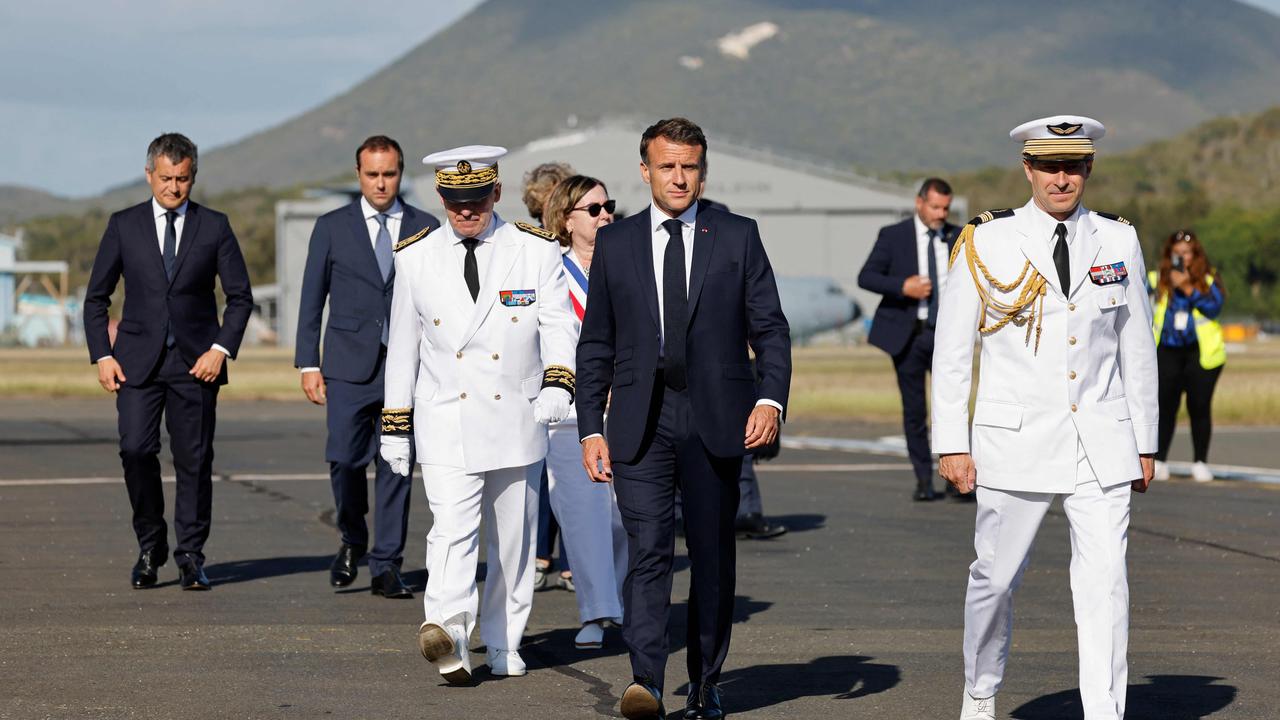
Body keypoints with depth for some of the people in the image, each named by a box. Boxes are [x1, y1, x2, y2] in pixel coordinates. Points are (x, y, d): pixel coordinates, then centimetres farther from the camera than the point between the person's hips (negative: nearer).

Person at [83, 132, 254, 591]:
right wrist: (102, 355, -1)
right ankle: (150, 545, 7)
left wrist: (222, 349, -7)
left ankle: (190, 557, 11)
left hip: (196, 361, 0)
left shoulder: (214, 227, 4)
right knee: (136, 451, -12)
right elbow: (96, 298, 10)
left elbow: (240, 296, 6)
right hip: (138, 359, 0)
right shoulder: (124, 226, 5)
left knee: (194, 459, 0)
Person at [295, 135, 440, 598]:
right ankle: (352, 541, 18)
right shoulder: (332, 227, 7)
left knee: (396, 465, -1)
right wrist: (308, 364, 1)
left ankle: (386, 568, 6)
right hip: (349, 365, 0)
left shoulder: (426, 229, 7)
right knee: (344, 458, -8)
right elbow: (312, 299, 7)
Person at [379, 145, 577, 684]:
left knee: (512, 540, 9)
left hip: (516, 421, 1)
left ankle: (502, 644, 22)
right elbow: (402, 346, 10)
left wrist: (557, 385, -22)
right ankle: (448, 638, -34)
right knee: (451, 530, -18)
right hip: (445, 424, -1)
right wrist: (395, 426, 9)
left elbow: (558, 327, -3)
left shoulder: (536, 250, 2)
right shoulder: (415, 259, 5)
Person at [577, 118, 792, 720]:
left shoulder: (738, 237, 6)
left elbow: (770, 329, 4)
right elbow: (595, 346, 10)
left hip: (716, 421, 0)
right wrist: (591, 428, 3)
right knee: (647, 550, -12)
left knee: (712, 555, 6)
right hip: (641, 422, 0)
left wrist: (770, 398, -12)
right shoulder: (615, 244, 8)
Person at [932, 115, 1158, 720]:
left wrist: (1145, 442, 12)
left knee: (1105, 581, -9)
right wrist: (951, 443, -3)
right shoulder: (985, 244, -2)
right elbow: (950, 350, 1)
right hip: (1017, 441, -1)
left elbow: (1137, 347, 12)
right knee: (996, 576, 9)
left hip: (1103, 443, 1)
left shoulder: (1118, 242, 5)